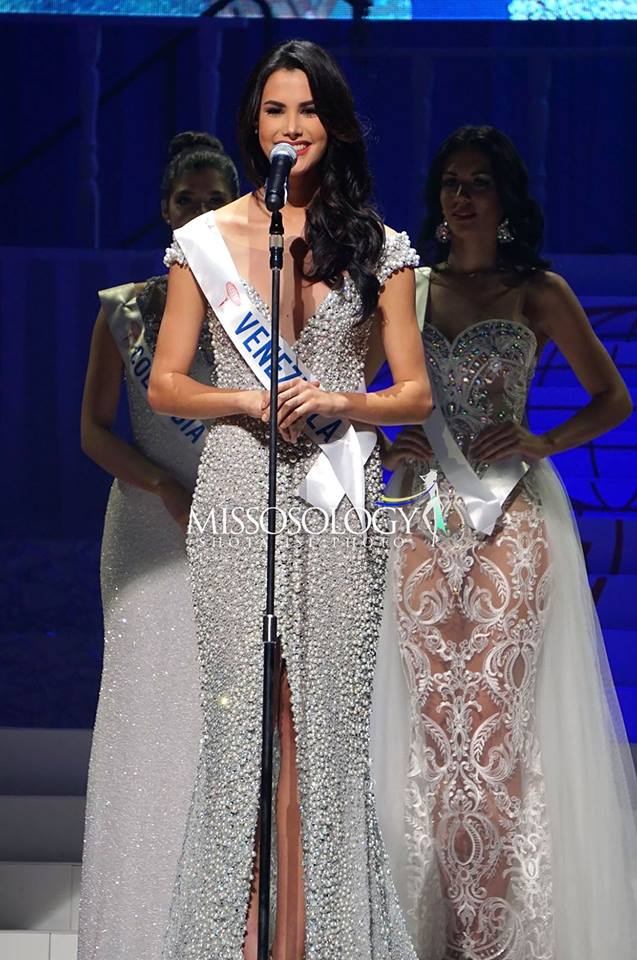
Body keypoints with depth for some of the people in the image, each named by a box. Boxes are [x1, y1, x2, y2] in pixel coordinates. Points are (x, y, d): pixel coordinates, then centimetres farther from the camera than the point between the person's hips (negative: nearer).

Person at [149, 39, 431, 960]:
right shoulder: (207, 240, 7)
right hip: (239, 495, 0)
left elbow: (415, 393, 7)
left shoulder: (379, 246, 7)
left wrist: (340, 402, -12)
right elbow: (164, 385, 7)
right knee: (244, 711, -3)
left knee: (325, 716, -1)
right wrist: (248, 401, -10)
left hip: (337, 503, 0)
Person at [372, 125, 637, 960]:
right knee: (432, 716, 1)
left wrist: (540, 443, -8)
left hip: (510, 521, -3)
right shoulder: (406, 288, 11)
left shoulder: (538, 293, 4)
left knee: (493, 713, -9)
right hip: (425, 518, 3)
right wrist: (388, 450, -3)